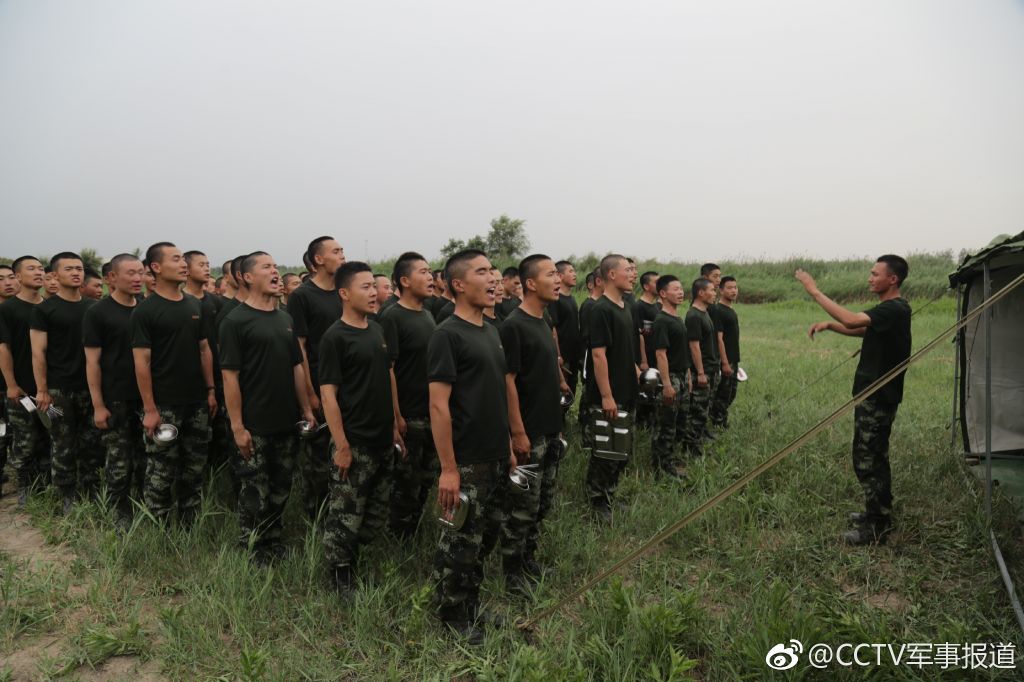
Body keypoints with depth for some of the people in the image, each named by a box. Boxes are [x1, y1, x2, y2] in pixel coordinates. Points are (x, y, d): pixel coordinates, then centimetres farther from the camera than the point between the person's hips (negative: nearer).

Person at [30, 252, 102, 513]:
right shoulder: (44, 309, -4)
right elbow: (38, 352, -6)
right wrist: (42, 390, -11)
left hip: (90, 387, 4)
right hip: (59, 389, -4)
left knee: (91, 444, 8)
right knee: (64, 447, 4)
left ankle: (91, 494, 20)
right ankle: (68, 498, 16)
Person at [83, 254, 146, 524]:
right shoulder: (97, 313, -6)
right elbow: (93, 363, -8)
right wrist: (98, 405, -12)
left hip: (146, 397, 4)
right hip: (115, 400, -4)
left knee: (144, 459, 12)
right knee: (119, 462, 4)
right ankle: (120, 516, 17)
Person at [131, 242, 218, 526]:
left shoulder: (194, 305, 9)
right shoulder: (146, 311, -8)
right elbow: (142, 361, -11)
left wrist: (211, 390, 9)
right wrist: (149, 409, -14)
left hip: (197, 403, 6)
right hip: (164, 406, -6)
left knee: (194, 469, 12)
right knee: (161, 473, 2)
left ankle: (190, 527, 24)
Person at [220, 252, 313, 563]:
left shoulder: (285, 319, 11)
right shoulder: (236, 321, -9)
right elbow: (230, 376, -12)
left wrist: (306, 409, 10)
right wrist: (237, 426, -15)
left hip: (287, 422, 6)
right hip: (255, 426, -6)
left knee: (280, 490, 16)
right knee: (254, 494, 5)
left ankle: (274, 542, 32)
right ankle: (251, 551, 21)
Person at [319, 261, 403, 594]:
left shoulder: (377, 329, 10)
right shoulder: (335, 337, -12)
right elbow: (328, 393, -14)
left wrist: (394, 426, 15)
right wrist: (341, 445, -17)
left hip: (383, 441, 8)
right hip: (354, 442, -7)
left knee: (377, 514, 16)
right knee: (346, 515, 3)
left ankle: (352, 560, 34)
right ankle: (341, 581, 17)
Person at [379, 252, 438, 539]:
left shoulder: (428, 314, 10)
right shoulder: (392, 317, -14)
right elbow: (387, 368, -17)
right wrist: (396, 416, -19)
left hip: (432, 413, 7)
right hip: (409, 416, -7)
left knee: (426, 480, 17)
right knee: (406, 483, 4)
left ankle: (414, 531, 32)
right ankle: (399, 538, 20)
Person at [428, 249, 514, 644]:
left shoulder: (491, 331, 11)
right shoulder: (447, 336, -14)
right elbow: (438, 405, -18)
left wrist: (509, 448, 17)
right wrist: (448, 468, -20)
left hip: (497, 460, 8)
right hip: (467, 463, -8)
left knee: (486, 537, 18)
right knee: (461, 544, 4)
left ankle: (470, 606, 36)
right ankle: (452, 617, 23)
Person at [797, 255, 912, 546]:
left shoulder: (894, 310, -20)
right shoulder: (889, 309, 13)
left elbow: (852, 320, -33)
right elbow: (859, 330, 21)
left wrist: (814, 291, -29)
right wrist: (828, 324, 3)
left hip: (878, 398, -10)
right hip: (874, 394, 11)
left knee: (868, 460, -5)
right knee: (874, 457, 20)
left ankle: (876, 528, 4)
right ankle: (879, 513, 33)